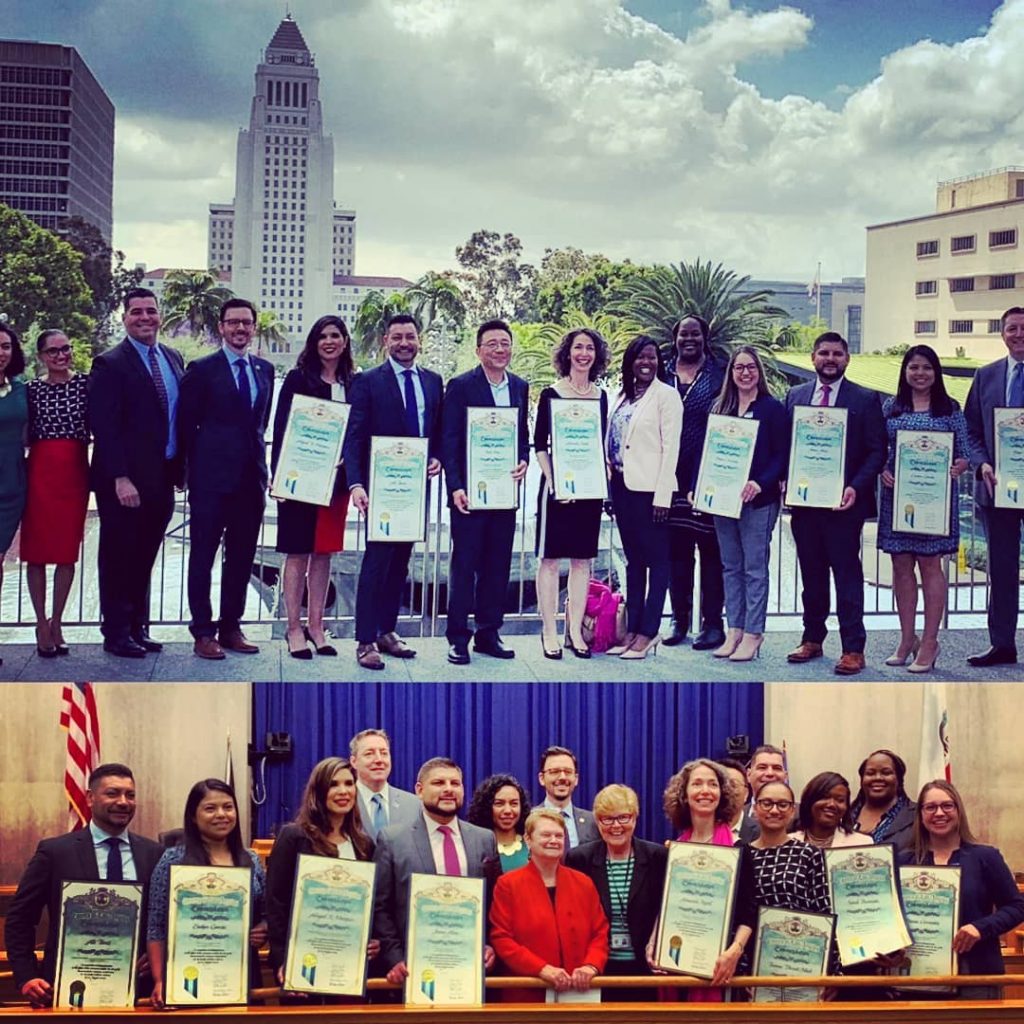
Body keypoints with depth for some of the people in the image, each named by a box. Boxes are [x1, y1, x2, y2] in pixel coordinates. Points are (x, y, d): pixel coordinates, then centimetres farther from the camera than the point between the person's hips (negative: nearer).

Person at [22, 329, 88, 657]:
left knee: (68, 550, 4)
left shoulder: (85, 383, 3)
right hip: (40, 471, 0)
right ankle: (41, 624, 10)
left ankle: (56, 623, 16)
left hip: (75, 471, 0)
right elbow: (28, 434, 6)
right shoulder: (33, 388, 4)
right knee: (37, 549, 2)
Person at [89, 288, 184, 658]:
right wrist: (120, 479, -19)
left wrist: (180, 467, 11)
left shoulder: (172, 359, 12)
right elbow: (104, 427, -14)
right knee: (119, 557, 4)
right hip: (124, 482, -6)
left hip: (162, 477, 6)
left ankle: (138, 628, 21)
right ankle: (117, 634, 13)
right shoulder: (110, 364, -9)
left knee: (144, 558, 13)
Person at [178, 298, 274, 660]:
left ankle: (231, 627, 19)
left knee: (242, 557, 9)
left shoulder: (265, 369, 12)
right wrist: (200, 466, -1)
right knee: (203, 556, 2)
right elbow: (186, 424, -1)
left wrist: (256, 455, 9)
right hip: (212, 479, -5)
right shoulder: (202, 370, -3)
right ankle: (203, 632, 7)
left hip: (251, 476, 5)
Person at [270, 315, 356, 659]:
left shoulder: (354, 384, 9)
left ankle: (315, 626, 16)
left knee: (324, 552, 8)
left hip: (335, 479, 4)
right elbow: (281, 428, -4)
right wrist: (279, 474, -12)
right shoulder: (298, 379, -1)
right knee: (298, 553, 1)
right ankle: (294, 628, 7)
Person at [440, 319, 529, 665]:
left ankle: (488, 633, 18)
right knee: (464, 564, -1)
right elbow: (449, 441, -7)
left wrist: (524, 461, -4)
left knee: (498, 565, 9)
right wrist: (456, 487, -15)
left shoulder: (520, 387, 11)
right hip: (470, 491, -5)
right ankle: (458, 637, 6)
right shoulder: (460, 386, -4)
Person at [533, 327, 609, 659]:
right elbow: (539, 444, -3)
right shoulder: (551, 394, -1)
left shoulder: (601, 396, 11)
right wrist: (552, 481, -13)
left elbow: (602, 444, 16)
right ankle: (549, 632, 4)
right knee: (550, 558, -1)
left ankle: (574, 630, 13)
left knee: (582, 559, 6)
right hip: (557, 484, -4)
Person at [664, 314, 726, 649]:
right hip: (673, 479, 3)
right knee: (676, 550, 7)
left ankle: (712, 622, 7)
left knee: (711, 551, 0)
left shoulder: (720, 377, 3)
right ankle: (679, 618, 17)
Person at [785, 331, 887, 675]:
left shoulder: (865, 400, 0)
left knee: (847, 575, -2)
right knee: (811, 575, 13)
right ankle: (812, 639, 24)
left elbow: (876, 451, -3)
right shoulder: (795, 396, 11)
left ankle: (853, 649, 2)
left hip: (843, 502, -4)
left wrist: (856, 487, -15)